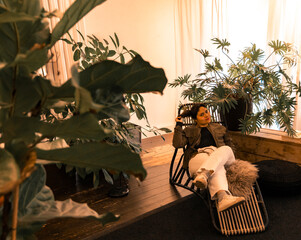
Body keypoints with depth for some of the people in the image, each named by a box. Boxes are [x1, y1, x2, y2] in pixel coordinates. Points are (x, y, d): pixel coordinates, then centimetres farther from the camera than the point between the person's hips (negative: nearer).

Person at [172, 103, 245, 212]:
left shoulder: (219, 128, 32)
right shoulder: (189, 131, 24)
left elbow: (229, 144, 31)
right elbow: (177, 144, 9)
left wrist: (229, 156, 10)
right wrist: (179, 126, 6)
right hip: (198, 156, -2)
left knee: (225, 149, -37)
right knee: (218, 167, -38)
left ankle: (203, 175, -60)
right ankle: (223, 197, -65)